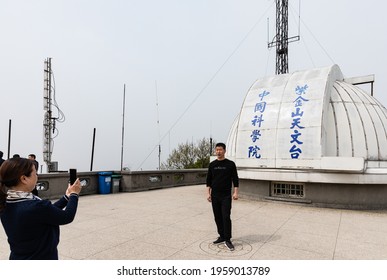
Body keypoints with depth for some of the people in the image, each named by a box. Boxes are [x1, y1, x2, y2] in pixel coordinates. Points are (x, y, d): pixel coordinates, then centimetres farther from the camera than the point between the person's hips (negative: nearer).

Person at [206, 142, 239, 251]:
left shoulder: (230, 164, -4)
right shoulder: (212, 164, 6)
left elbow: (235, 179, -3)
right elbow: (209, 180, 8)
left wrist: (235, 192, -10)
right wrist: (208, 193, 2)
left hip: (226, 196, -4)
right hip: (215, 196, 4)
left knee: (226, 217, -8)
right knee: (218, 217, 11)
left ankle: (228, 239, 2)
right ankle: (222, 236, 25)